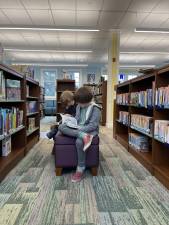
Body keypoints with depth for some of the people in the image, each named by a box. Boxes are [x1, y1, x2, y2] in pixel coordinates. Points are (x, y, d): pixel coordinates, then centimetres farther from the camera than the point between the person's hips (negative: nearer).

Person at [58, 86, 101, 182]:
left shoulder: (95, 109, -11)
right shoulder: (79, 107, 10)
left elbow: (93, 126, -16)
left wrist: (79, 129, -22)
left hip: (89, 131, -6)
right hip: (78, 129, 6)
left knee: (79, 142, -38)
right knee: (61, 127, -19)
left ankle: (80, 170, -20)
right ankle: (83, 136, -36)